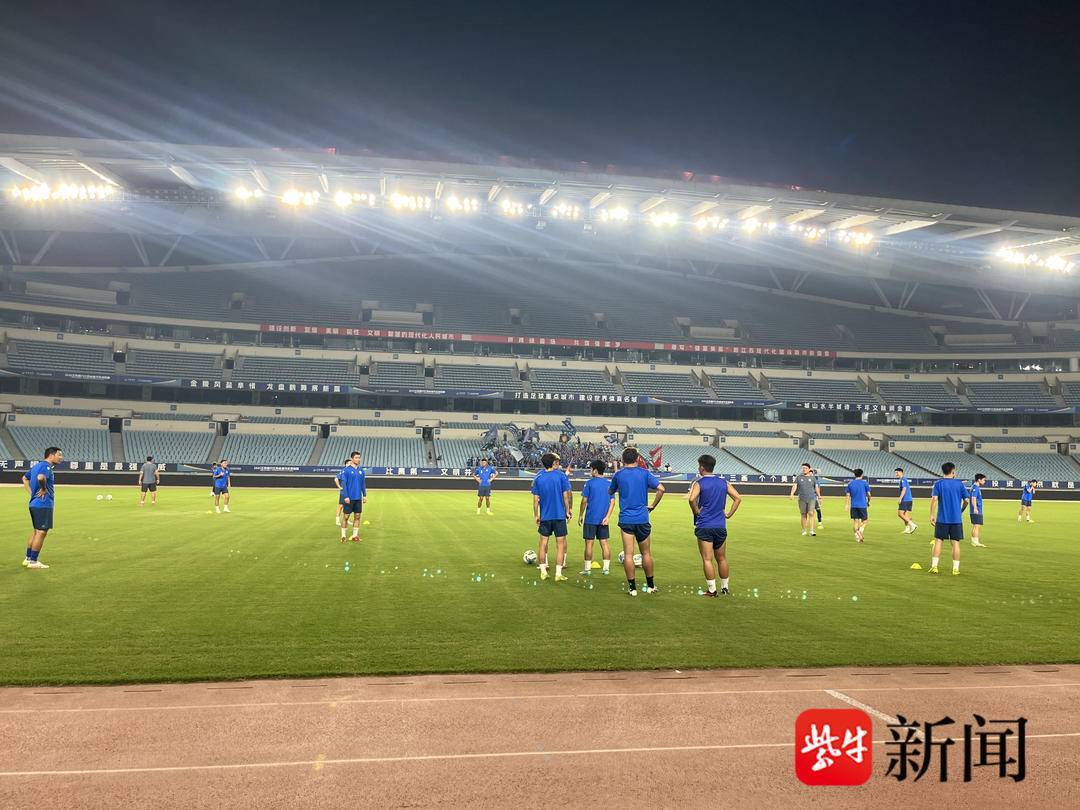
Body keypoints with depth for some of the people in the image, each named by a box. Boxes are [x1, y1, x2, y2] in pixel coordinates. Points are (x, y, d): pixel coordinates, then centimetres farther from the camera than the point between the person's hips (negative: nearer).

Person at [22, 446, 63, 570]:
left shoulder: (37, 465, 16)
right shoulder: (46, 466, -15)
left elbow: (25, 478, 28)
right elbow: (40, 477, -37)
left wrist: (31, 493, 19)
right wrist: (44, 489, -20)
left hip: (34, 504, 10)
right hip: (43, 505, -10)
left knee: (36, 531, 18)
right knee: (41, 532, -4)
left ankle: (28, 559, 25)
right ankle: (33, 562, 0)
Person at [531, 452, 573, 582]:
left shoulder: (538, 478, 0)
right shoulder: (561, 475, -7)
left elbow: (535, 500, 1)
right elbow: (566, 495, -6)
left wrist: (536, 516, 9)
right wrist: (568, 510, 5)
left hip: (544, 516, 2)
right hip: (559, 514, -2)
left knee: (543, 542, 13)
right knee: (560, 543, 3)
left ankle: (543, 571, 16)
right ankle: (558, 574, 1)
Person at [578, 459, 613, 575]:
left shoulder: (589, 483, -7)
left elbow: (584, 501, -7)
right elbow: (612, 502, 2)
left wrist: (580, 516, 2)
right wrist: (607, 517, -1)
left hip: (591, 519, -4)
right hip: (604, 519, 4)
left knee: (589, 543, 2)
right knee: (604, 542, 8)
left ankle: (587, 568, 6)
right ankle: (606, 568, 9)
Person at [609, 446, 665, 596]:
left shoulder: (618, 475, 1)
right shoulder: (645, 473, -1)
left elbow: (610, 492, 17)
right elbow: (661, 489, -11)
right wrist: (652, 506, 0)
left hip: (625, 518, 0)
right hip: (642, 519, 0)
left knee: (628, 554, 2)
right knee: (646, 553, 12)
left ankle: (632, 587, 3)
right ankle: (650, 585, 20)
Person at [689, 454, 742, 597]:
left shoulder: (699, 483, -6)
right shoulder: (723, 482, 8)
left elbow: (692, 499, -23)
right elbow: (738, 498, 6)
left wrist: (696, 512, -7)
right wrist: (729, 514, 8)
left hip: (704, 526, -5)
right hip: (721, 526, 5)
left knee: (707, 560, 0)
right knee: (722, 559, 16)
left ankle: (711, 590, 0)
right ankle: (725, 588, 23)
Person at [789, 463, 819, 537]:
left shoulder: (813, 477, 6)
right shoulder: (799, 477, 4)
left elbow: (816, 488, 12)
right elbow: (794, 486, -5)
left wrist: (819, 496, 14)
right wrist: (792, 494, -20)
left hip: (811, 498, -1)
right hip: (802, 499, 1)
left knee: (811, 513, -11)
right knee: (803, 514, 6)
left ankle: (811, 531, -10)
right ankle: (804, 531, 17)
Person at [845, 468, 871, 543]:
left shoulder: (850, 483, 6)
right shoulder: (865, 483, -1)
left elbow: (848, 495, 4)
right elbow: (868, 494, 0)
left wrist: (847, 505, 7)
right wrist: (868, 502, 18)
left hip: (853, 505, 3)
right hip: (862, 505, -3)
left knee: (855, 521, 7)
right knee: (864, 520, 10)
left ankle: (857, 537, 3)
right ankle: (860, 531, -15)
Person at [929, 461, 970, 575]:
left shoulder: (938, 483, -2)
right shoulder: (959, 483, 2)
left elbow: (934, 499, -10)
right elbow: (966, 500, 3)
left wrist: (932, 515, -6)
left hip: (942, 519, -1)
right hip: (957, 519, 1)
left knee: (938, 541, 4)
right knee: (955, 543, 6)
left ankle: (934, 566, -1)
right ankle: (956, 568, 7)